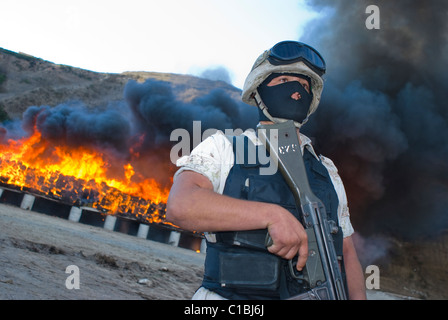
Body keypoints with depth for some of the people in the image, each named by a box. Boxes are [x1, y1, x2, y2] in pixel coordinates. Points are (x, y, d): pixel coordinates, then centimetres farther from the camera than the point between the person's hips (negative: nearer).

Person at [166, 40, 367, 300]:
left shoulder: (327, 171, 19)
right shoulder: (223, 149, 7)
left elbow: (347, 252, 19)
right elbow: (181, 206, -11)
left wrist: (358, 296, 2)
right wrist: (273, 215, -19)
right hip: (232, 294, -4)